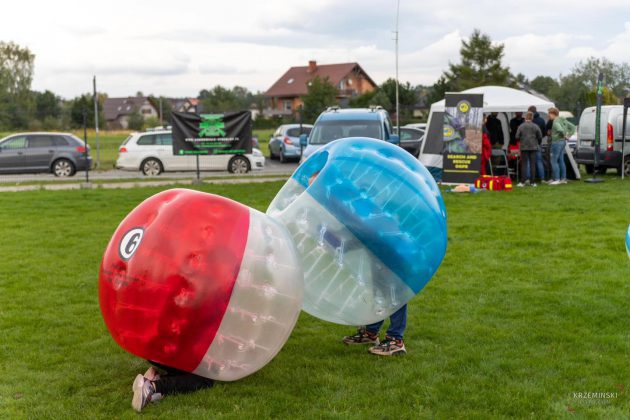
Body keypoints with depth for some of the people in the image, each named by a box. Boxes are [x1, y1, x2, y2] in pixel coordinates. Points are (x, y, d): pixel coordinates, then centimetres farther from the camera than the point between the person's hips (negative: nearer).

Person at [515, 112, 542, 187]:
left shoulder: (521, 126, -6)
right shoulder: (535, 126, -3)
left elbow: (517, 137, -6)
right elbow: (540, 137, -1)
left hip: (524, 147, -1)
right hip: (533, 147, 1)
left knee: (524, 164, 3)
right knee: (532, 164, 5)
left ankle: (523, 181, -1)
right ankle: (533, 182, 5)